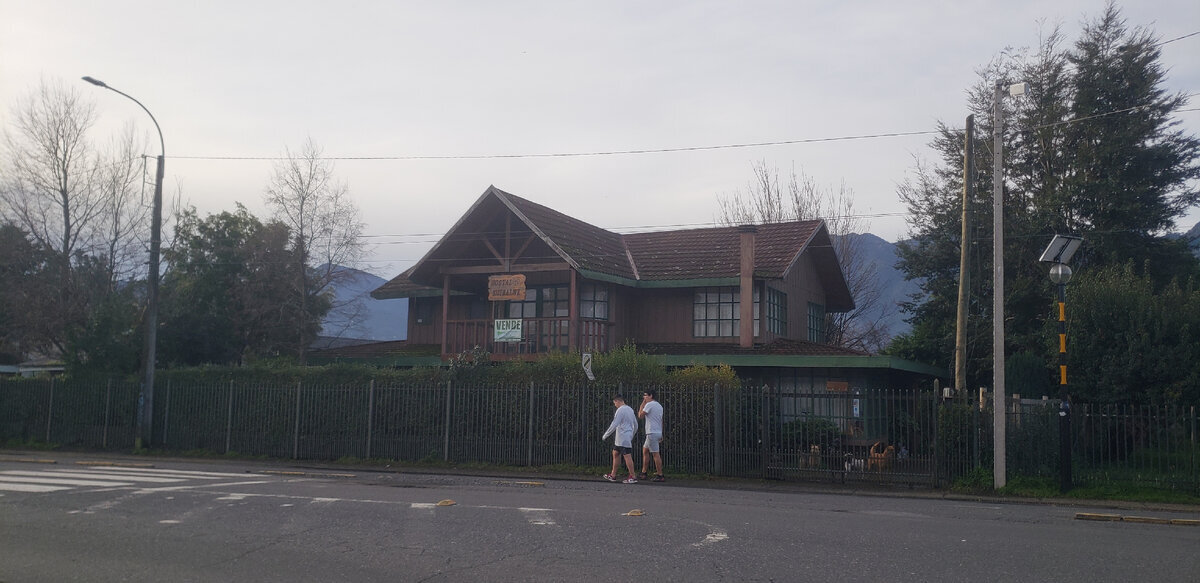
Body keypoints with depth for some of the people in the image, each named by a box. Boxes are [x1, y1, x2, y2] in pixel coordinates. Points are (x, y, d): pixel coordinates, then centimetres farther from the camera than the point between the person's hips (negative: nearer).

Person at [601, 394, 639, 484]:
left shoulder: (620, 410, -13)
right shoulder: (630, 409, 15)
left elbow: (614, 425, -17)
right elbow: (635, 425, 20)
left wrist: (605, 435, -8)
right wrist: (632, 434, 30)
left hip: (623, 438, -10)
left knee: (627, 456, -8)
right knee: (615, 454, 16)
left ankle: (632, 477, -7)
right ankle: (613, 476, 20)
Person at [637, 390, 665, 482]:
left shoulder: (649, 404, -12)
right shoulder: (659, 405, 16)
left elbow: (640, 416, -7)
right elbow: (661, 421, 18)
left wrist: (643, 403, -1)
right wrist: (661, 435, 20)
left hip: (652, 433, -10)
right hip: (658, 432, 10)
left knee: (655, 454, -7)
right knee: (645, 450, 18)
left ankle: (660, 476, -6)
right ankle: (643, 473, 21)